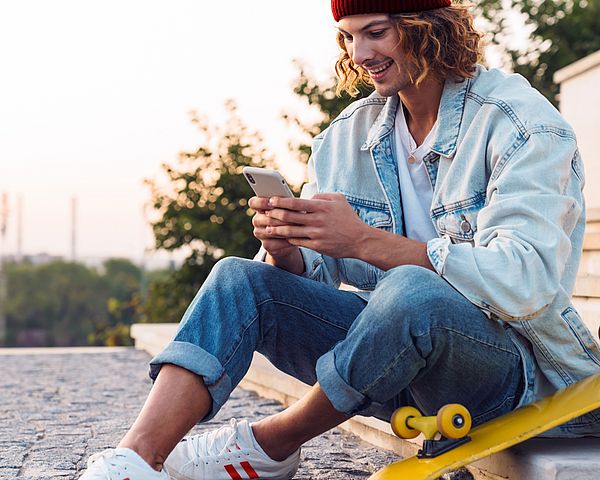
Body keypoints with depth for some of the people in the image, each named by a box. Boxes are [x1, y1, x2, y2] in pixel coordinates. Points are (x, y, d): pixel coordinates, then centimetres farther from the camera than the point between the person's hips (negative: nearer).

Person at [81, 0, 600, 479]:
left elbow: (526, 280, -28)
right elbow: (313, 270, 5)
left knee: (413, 292, -37)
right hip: (408, 346, 6)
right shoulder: (350, 134, 6)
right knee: (241, 280, -8)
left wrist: (366, 241, -35)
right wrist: (284, 250, -20)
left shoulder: (522, 122, -14)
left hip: (524, 366, -6)